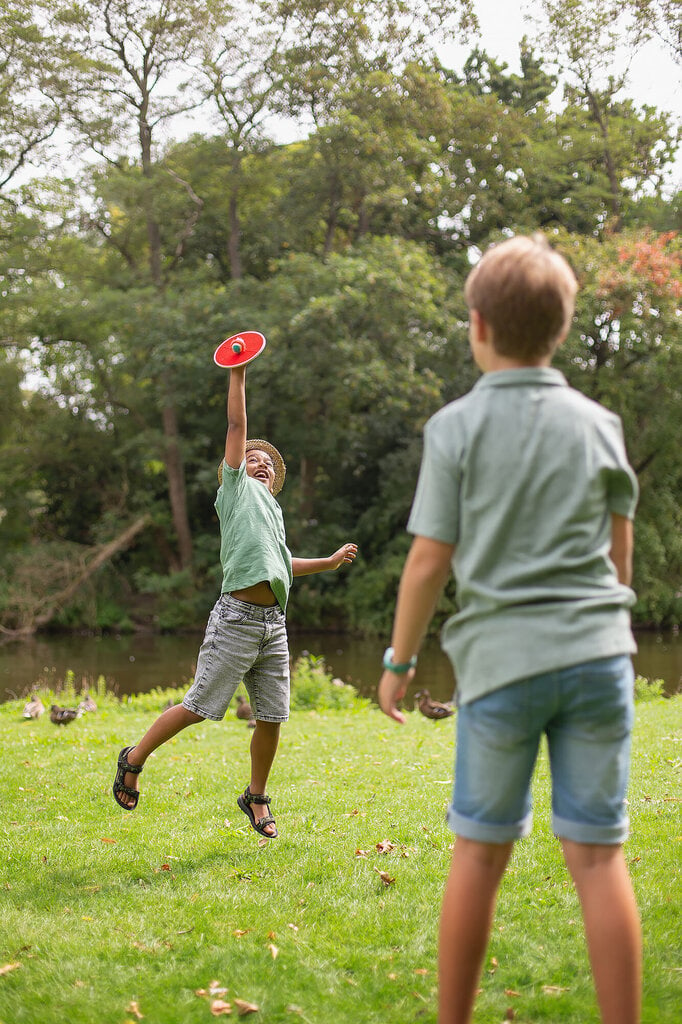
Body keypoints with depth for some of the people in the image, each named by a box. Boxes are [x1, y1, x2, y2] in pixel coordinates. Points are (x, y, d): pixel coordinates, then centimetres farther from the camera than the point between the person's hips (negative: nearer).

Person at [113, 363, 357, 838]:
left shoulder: (273, 509, 27)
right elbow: (237, 427, 3)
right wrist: (238, 375, 3)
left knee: (272, 717, 5)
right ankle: (135, 759, 15)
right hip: (237, 617, -7)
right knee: (198, 707, -5)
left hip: (273, 624, 7)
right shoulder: (236, 489, 9)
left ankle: (257, 798, 24)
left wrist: (330, 562, 45)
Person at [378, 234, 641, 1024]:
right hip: (597, 652, 2)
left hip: (502, 661, -2)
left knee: (480, 850, 9)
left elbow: (429, 560, -5)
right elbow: (619, 552, 13)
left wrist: (398, 661, 6)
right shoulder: (598, 424, 6)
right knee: (597, 854, 4)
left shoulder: (456, 426, -4)